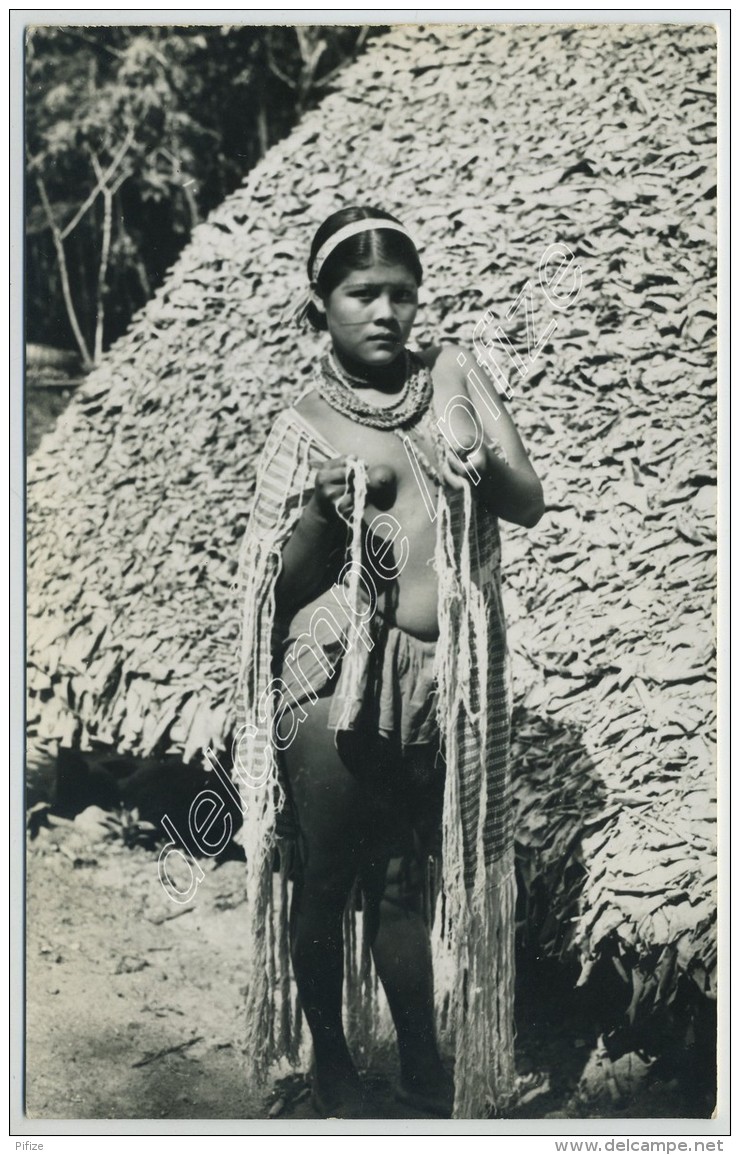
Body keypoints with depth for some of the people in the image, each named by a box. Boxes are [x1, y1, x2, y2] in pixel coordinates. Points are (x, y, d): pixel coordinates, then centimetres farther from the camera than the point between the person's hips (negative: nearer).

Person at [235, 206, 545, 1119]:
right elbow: (280, 584, -1)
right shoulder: (305, 427, -1)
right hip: (335, 677, -2)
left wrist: (485, 462, -16)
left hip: (440, 680, 3)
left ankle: (423, 1064, 32)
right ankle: (329, 1059, 31)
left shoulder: (451, 374, 7)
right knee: (324, 877, 8)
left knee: (407, 876, 15)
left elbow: (530, 503, 5)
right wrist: (322, 509, -19)